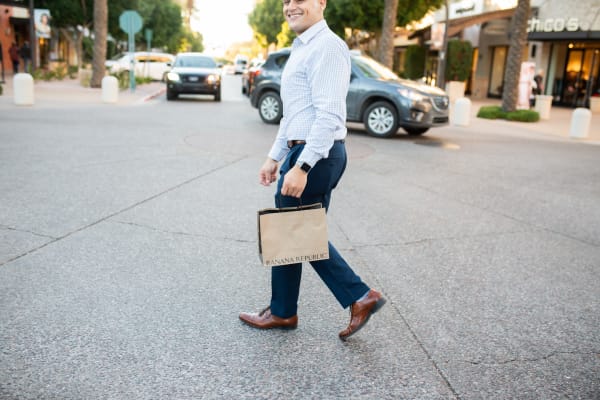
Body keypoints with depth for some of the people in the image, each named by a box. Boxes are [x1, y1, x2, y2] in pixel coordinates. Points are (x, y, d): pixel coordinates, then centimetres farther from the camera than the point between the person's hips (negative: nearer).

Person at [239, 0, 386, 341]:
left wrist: (301, 167, -26)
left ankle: (282, 312, 22)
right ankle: (360, 297, 20)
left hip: (316, 155, -10)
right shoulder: (302, 48, 20)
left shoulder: (326, 47, -13)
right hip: (303, 153, 10)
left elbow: (329, 116, -23)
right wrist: (275, 157, 22)